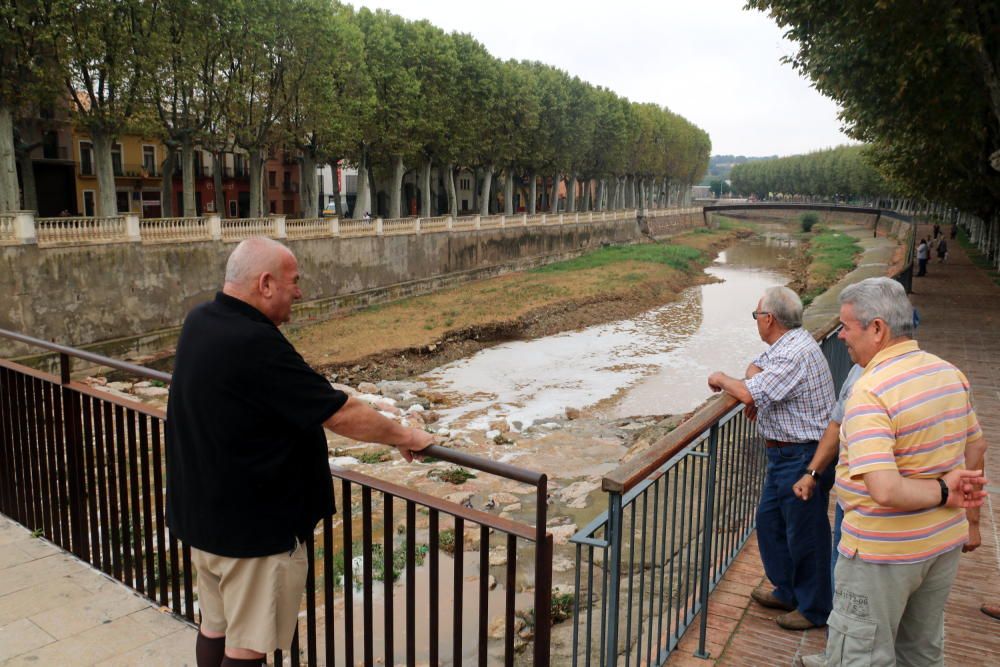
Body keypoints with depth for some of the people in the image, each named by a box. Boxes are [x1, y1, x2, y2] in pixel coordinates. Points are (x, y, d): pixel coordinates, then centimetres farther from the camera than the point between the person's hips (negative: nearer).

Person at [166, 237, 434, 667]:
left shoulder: (198, 322, -1)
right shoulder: (255, 345, -29)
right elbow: (341, 416, -25)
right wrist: (405, 437, -10)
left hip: (202, 516, 9)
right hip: (252, 527, -9)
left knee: (215, 627, 23)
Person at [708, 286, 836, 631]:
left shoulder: (795, 354, -25)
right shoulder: (785, 344, 8)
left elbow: (751, 395, -29)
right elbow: (757, 366, 25)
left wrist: (721, 379, -9)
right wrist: (755, 382, 2)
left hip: (803, 458, -10)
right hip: (784, 455, 10)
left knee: (805, 534, 4)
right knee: (769, 521, 19)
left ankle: (814, 609, 21)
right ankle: (787, 592, 35)